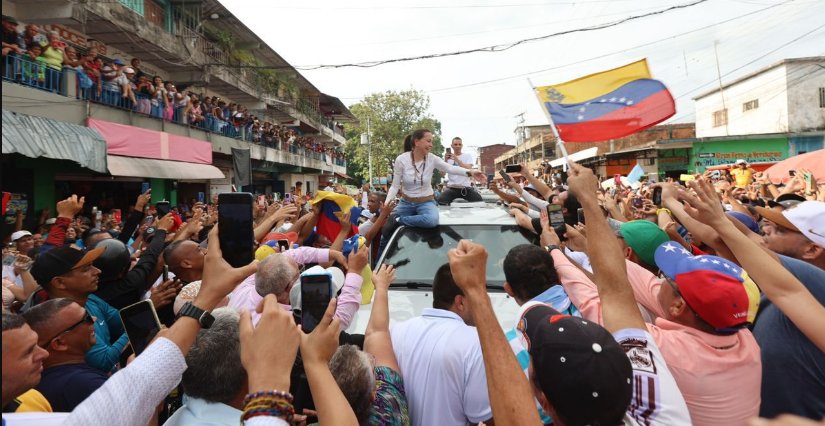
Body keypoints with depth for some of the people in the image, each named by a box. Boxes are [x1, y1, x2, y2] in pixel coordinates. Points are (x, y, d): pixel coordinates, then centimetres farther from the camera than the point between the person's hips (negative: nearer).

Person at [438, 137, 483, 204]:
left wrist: (457, 159, -20)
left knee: (479, 201, -20)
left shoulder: (468, 155, 6)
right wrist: (446, 160, -16)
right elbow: (443, 173, -2)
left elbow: (469, 170, -11)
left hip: (466, 187, 0)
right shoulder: (447, 157, 8)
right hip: (452, 188, 0)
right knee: (441, 200, -26)